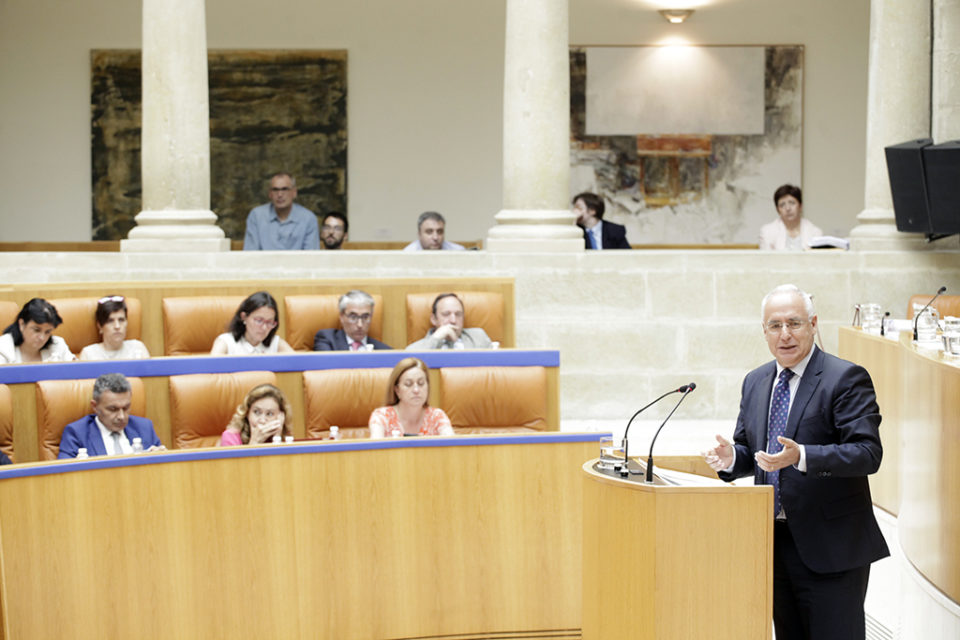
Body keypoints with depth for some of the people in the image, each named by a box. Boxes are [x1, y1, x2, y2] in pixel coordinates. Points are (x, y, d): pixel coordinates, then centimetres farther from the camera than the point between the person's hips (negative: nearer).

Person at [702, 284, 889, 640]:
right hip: (775, 541, 6)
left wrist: (802, 457, -32)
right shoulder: (755, 382, 12)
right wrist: (731, 457, -5)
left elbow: (868, 453, -19)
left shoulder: (846, 378, -10)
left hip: (830, 546, -6)